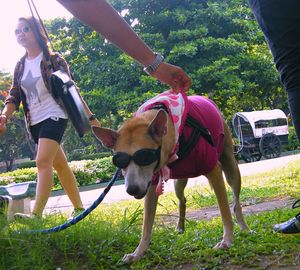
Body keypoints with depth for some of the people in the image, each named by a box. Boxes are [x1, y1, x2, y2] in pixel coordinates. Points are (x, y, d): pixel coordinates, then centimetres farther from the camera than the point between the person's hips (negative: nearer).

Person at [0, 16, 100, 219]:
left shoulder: (53, 59, -5)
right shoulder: (20, 66, 12)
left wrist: (91, 117, -7)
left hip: (54, 116, -6)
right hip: (34, 122, 6)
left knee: (43, 162, -20)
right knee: (60, 165, 11)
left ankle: (36, 214, -26)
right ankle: (79, 208, 21)